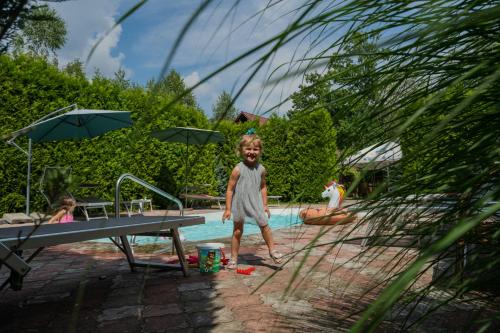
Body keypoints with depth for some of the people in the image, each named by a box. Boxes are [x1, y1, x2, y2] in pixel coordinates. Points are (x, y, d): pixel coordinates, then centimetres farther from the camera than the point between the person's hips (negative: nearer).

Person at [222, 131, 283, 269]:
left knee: (265, 226, -1)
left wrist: (265, 205, 9)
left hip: (256, 203, 3)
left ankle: (272, 250, 20)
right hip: (240, 204, -2)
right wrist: (228, 209, -10)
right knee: (237, 231, 7)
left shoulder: (261, 169, -1)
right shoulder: (238, 169, -13)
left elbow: (263, 187, 11)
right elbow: (230, 189, -9)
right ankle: (234, 258, 19)